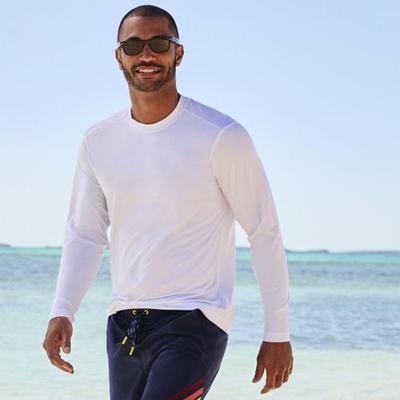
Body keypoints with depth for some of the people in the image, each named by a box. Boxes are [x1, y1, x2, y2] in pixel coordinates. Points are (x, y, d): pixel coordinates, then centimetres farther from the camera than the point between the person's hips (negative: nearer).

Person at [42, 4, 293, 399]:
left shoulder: (221, 137, -8)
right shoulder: (97, 141, 7)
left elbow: (264, 233, -4)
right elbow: (84, 233, 13)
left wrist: (277, 334, -4)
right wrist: (61, 311, -3)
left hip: (193, 323, -6)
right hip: (123, 323, 6)